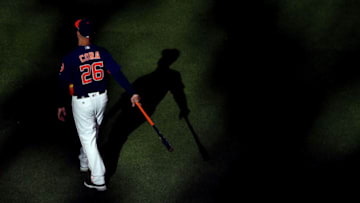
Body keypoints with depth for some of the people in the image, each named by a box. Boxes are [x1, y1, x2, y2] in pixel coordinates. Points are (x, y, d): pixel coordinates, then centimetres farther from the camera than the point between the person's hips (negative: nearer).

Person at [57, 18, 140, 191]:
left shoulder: (70, 58, -18)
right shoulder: (102, 52, -7)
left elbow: (63, 84, -11)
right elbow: (117, 73, -12)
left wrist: (61, 105, 1)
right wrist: (132, 93, -11)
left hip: (82, 103, -5)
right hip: (101, 99, 5)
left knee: (87, 138, 6)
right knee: (92, 133, 25)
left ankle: (98, 180, 6)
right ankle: (84, 162, 47)